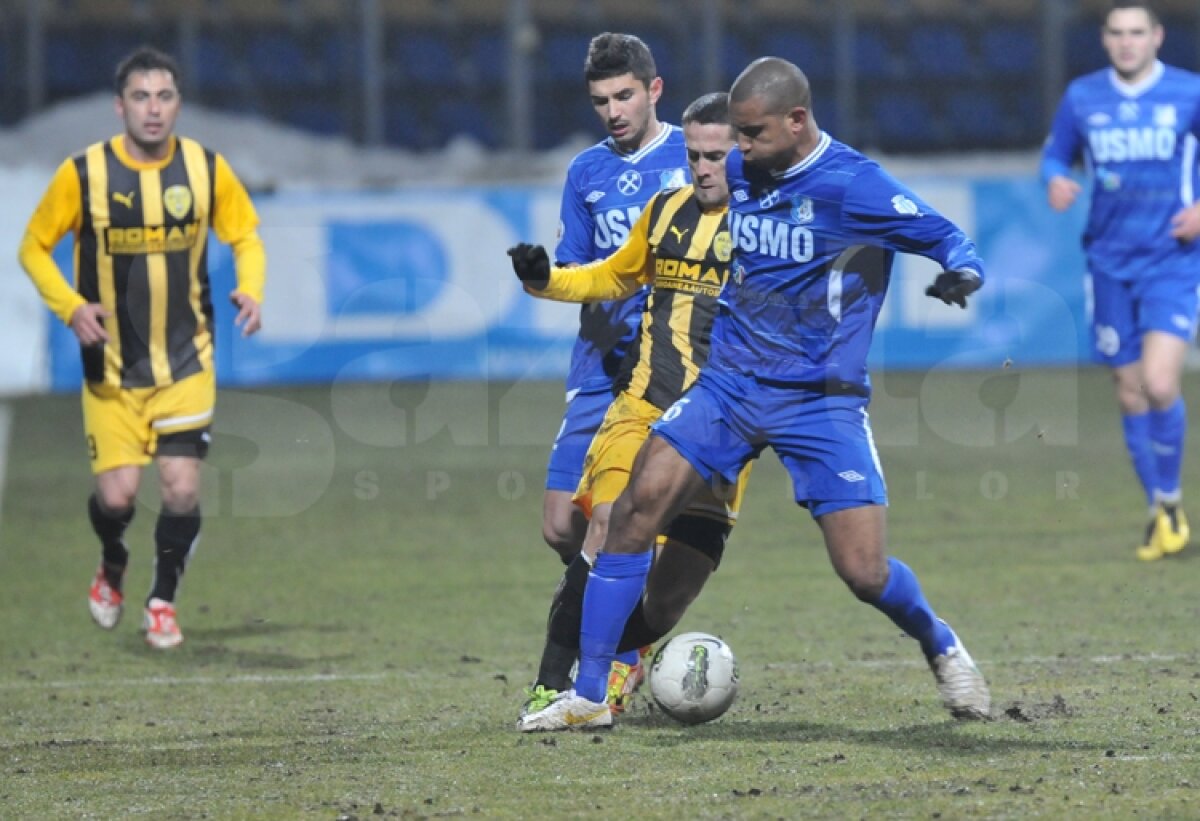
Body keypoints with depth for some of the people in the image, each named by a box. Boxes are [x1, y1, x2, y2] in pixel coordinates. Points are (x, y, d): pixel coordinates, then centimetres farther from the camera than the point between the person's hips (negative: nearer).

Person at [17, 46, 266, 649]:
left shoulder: (206, 169, -4)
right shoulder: (83, 174, -9)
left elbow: (245, 236, 9)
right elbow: (34, 247, 1)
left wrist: (252, 290, -11)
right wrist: (70, 306, -14)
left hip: (186, 362, 1)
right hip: (111, 367, -1)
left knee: (182, 488, -9)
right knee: (117, 496, -7)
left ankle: (163, 600, 15)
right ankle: (112, 567, 29)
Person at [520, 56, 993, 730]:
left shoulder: (853, 186, -13)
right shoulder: (736, 174, 5)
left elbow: (947, 238, -13)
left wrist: (962, 272, -35)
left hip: (822, 402, -5)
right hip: (730, 383, 5)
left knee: (865, 573, -11)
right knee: (638, 505, -14)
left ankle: (941, 647, 25)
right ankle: (589, 694, -7)